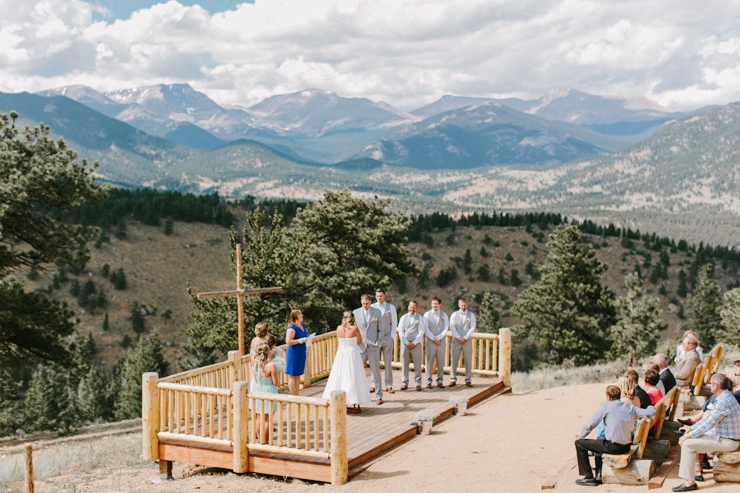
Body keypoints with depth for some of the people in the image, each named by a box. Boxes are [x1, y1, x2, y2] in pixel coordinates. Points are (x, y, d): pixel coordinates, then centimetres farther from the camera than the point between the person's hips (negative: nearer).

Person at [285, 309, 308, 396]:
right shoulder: (292, 328, -16)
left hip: (301, 353, 9)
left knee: (298, 375, 14)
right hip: (293, 354, -9)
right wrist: (301, 340, -23)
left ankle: (297, 396, 23)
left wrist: (307, 339, 8)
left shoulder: (302, 325, 11)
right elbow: (288, 341, -24)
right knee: (292, 376, -1)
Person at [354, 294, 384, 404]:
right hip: (360, 346, 1)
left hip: (373, 346, -1)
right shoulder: (355, 313, 5)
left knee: (375, 371, 1)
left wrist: (378, 342, -3)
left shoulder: (377, 312, 4)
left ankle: (379, 396, 8)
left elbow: (380, 329, 8)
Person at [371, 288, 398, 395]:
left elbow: (394, 322, 9)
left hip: (387, 338, 0)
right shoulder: (371, 307, 4)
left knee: (388, 362, 1)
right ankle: (376, 384, 8)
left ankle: (389, 385, 8)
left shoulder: (391, 307, 6)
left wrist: (392, 336, 0)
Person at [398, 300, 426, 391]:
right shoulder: (403, 317, 10)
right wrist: (407, 343, -5)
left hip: (416, 344, -1)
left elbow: (421, 332, 0)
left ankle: (418, 383, 7)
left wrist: (414, 343, -8)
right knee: (405, 364, 2)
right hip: (405, 343, 1)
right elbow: (400, 331, 4)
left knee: (417, 365, 0)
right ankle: (404, 383, 9)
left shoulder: (420, 318, 7)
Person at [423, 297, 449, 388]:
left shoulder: (444, 315, 10)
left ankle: (440, 381, 10)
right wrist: (433, 339, -9)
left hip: (442, 342, 2)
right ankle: (428, 381, 4)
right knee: (429, 362, -2)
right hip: (430, 342, -1)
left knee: (441, 362, 3)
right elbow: (426, 329, -1)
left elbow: (446, 328, 2)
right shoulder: (427, 314, 5)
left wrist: (438, 338, -9)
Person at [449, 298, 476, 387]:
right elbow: (452, 327, -2)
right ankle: (453, 379, 6)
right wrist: (459, 338, -12)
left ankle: (468, 380, 8)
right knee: (454, 360, -1)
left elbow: (472, 328, -1)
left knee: (468, 360, 1)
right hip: (456, 340, 0)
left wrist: (465, 338, -11)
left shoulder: (471, 315, 8)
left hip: (467, 340, 0)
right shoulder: (454, 315, 7)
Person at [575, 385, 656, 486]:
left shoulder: (606, 405, -3)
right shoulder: (631, 407, 8)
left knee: (580, 443, 6)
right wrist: (650, 407, 31)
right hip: (626, 447, 7)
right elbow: (651, 412, 6)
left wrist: (579, 437, 10)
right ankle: (599, 476, 29)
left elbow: (590, 424, -1)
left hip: (613, 446, -7)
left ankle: (589, 477, 7)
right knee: (599, 443, 33)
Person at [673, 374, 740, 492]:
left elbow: (708, 424, -25)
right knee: (692, 438, 22)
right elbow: (709, 416, 18)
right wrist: (692, 428, 15)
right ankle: (697, 472, 25)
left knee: (687, 443, -17)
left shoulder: (724, 401, -26)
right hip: (721, 435, 11)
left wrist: (688, 436, -16)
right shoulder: (725, 396, 9)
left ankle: (690, 482, -13)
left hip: (726, 442, -11)